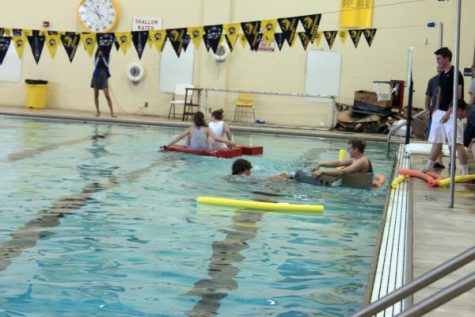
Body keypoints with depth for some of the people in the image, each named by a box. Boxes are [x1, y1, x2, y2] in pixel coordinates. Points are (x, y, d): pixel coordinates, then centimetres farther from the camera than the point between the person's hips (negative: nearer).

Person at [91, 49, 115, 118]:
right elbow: (95, 64, -8)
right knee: (96, 95, 4)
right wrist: (98, 56, -13)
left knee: (107, 95, -10)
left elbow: (106, 64, -11)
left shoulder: (106, 56, 0)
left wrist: (103, 57, -14)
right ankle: (97, 111, 15)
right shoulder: (96, 56, 4)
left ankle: (112, 112, -10)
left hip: (104, 76, -2)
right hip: (96, 76, 2)